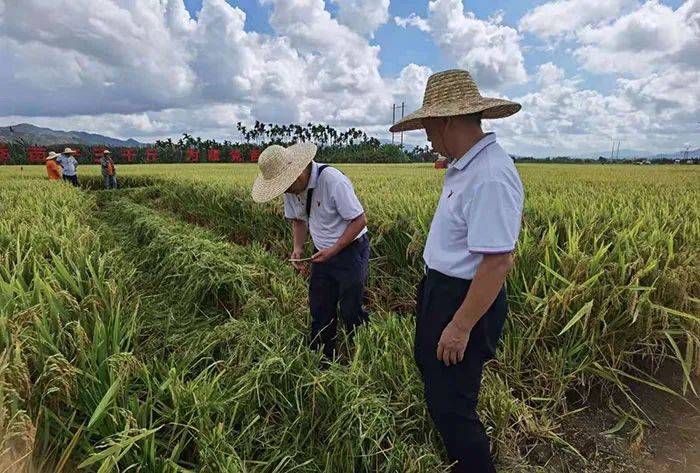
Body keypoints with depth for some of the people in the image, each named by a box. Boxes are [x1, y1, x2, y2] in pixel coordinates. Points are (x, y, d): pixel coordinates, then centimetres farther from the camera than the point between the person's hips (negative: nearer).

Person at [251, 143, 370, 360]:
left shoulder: (333, 181, -27)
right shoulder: (292, 188, -5)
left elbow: (360, 220, -21)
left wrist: (333, 250, -22)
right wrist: (298, 248, -5)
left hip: (350, 251, -6)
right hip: (322, 253, 7)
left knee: (351, 311, 1)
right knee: (320, 310, 12)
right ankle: (321, 359, 29)